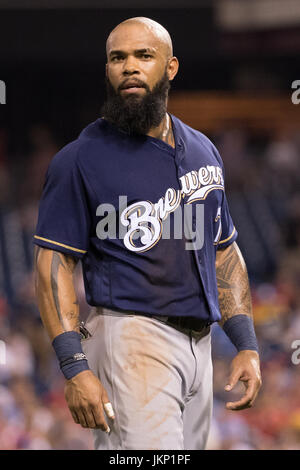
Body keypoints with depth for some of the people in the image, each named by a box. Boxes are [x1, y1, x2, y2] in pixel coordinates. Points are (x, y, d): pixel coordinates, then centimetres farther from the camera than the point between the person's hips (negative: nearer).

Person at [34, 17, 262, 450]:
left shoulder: (202, 151, 16)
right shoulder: (81, 159, -3)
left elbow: (225, 252, 22)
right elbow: (53, 264, -8)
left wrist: (247, 346, 13)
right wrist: (75, 368, -17)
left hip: (198, 345, 7)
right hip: (132, 342, -7)